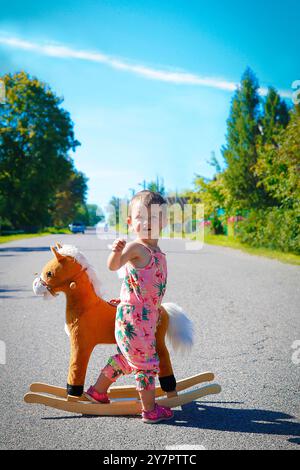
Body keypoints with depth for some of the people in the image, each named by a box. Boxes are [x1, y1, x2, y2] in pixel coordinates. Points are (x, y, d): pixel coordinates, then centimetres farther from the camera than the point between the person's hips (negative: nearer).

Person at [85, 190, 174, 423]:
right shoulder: (136, 247, -16)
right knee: (147, 362, 1)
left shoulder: (158, 252, 11)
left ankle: (98, 391, 39)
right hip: (134, 318, -9)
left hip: (146, 317, 9)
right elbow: (113, 265, -33)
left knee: (126, 357, 23)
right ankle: (150, 410, 16)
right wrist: (117, 251, -52)